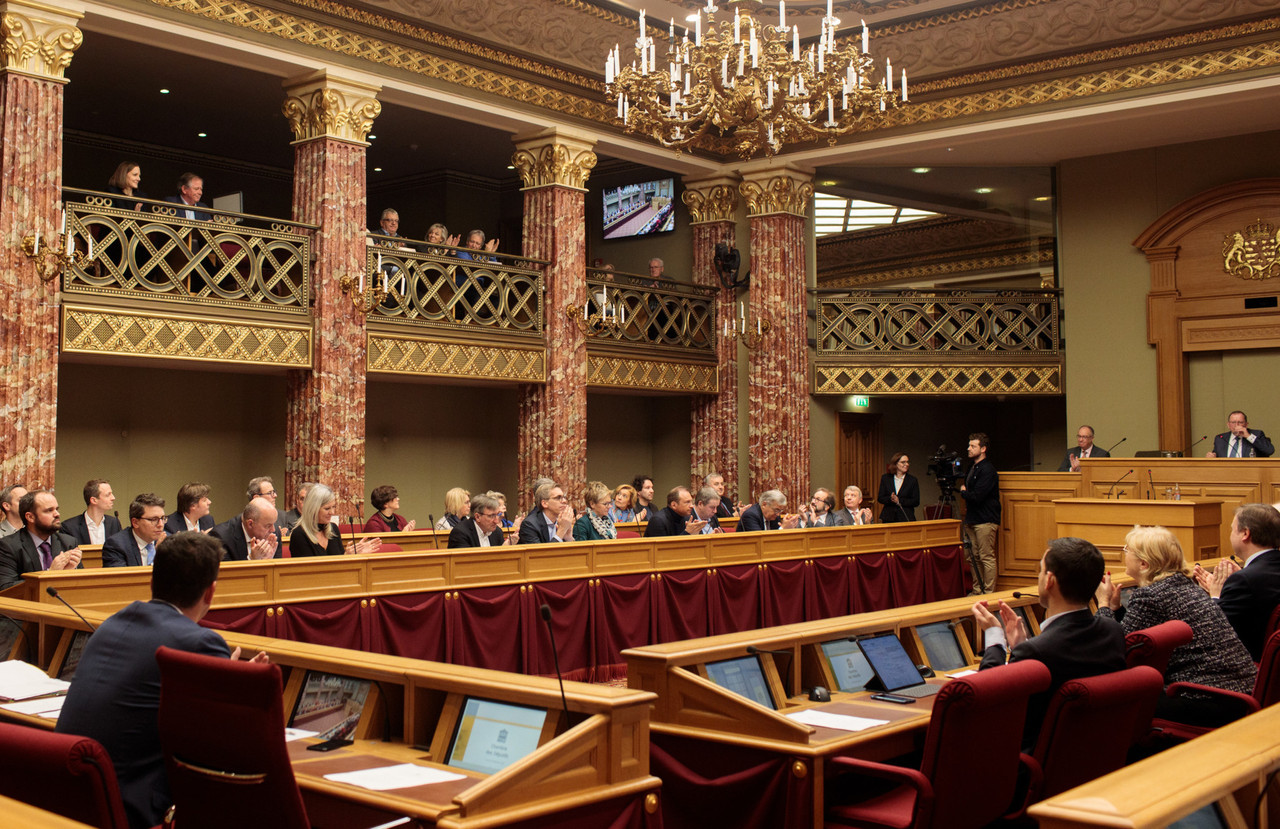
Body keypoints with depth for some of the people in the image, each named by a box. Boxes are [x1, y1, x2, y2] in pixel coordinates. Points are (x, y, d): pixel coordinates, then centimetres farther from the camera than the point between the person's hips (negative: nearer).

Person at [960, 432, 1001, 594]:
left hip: (985, 521, -10)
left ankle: (989, 593, -2)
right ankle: (977, 590, 16)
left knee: (987, 557, -5)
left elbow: (976, 496, -20)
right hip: (972, 520, 10)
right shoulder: (972, 468, 17)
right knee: (974, 557, 10)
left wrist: (963, 492, -3)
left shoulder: (987, 470, -14)